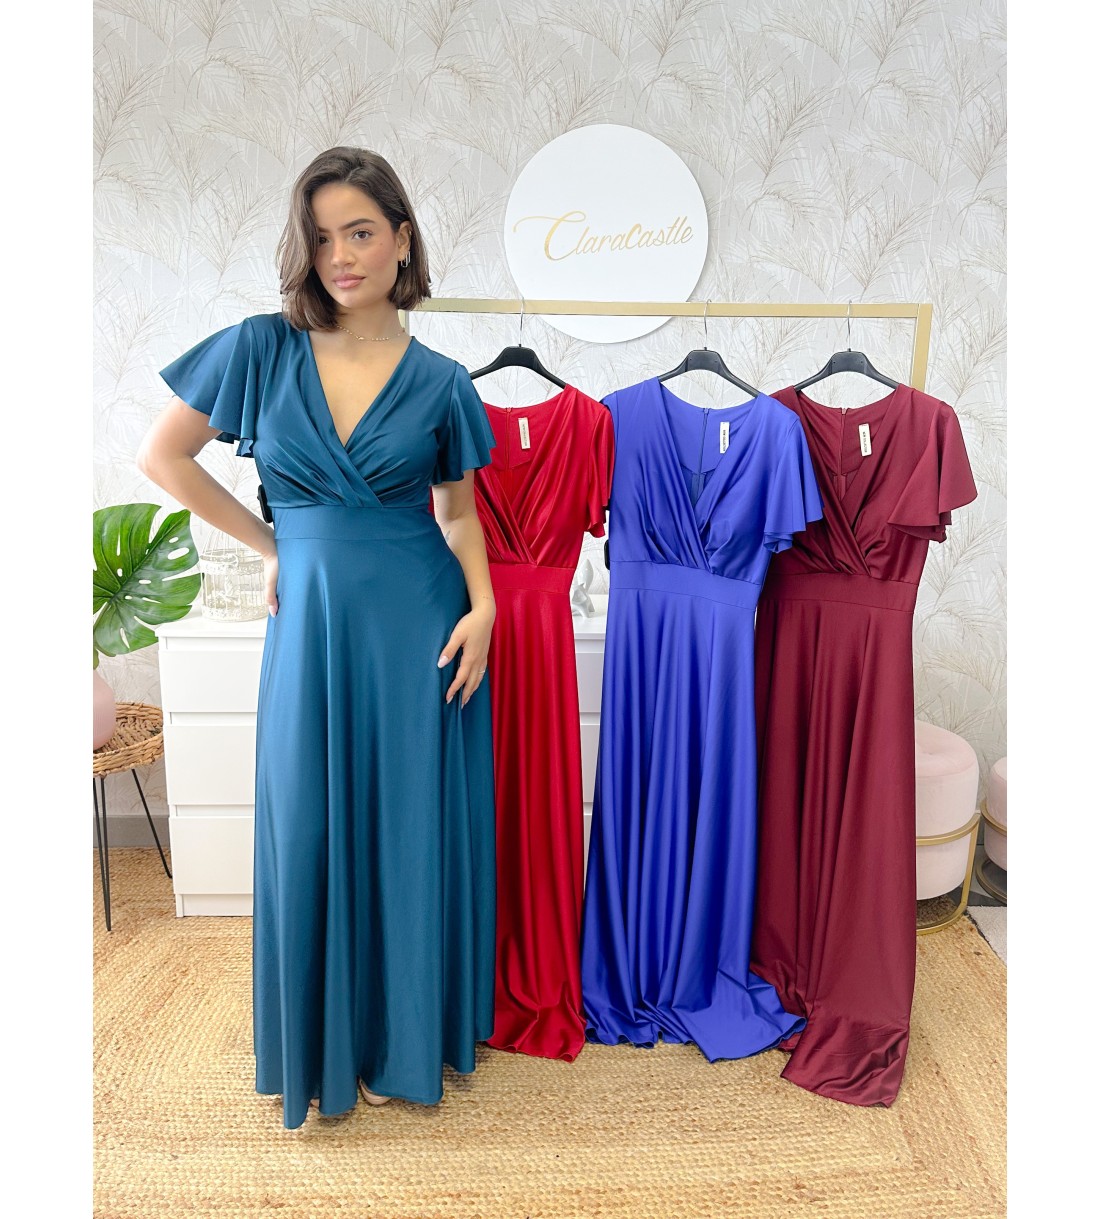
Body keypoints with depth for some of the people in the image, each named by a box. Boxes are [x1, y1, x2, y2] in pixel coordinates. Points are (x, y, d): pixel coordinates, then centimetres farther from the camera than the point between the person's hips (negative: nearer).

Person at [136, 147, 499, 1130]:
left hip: (420, 623, 0)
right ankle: (322, 1046, 35)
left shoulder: (439, 381, 1)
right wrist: (272, 545, 4)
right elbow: (162, 457, 6)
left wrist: (484, 606, -7)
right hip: (312, 620, 0)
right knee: (312, 830, 10)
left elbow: (458, 511, 9)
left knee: (415, 827, 9)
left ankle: (402, 1038, 33)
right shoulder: (261, 349, 0)